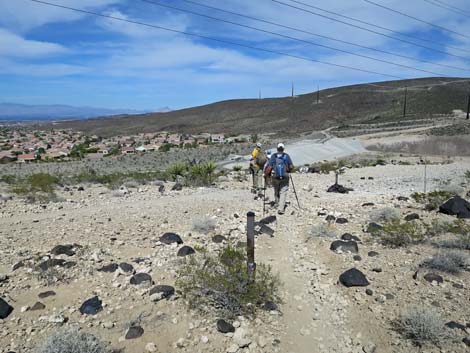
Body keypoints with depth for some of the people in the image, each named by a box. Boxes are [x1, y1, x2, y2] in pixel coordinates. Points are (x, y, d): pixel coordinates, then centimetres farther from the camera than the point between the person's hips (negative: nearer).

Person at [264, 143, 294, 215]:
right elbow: (291, 167, -3)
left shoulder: (273, 156, -3)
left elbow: (269, 167, -9)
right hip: (285, 177, -1)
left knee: (276, 191, 23)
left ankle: (277, 203, 43)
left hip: (275, 177, 1)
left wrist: (265, 174, 5)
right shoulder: (286, 156, -3)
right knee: (283, 192, 2)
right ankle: (281, 209, -7)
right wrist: (289, 171, 18)